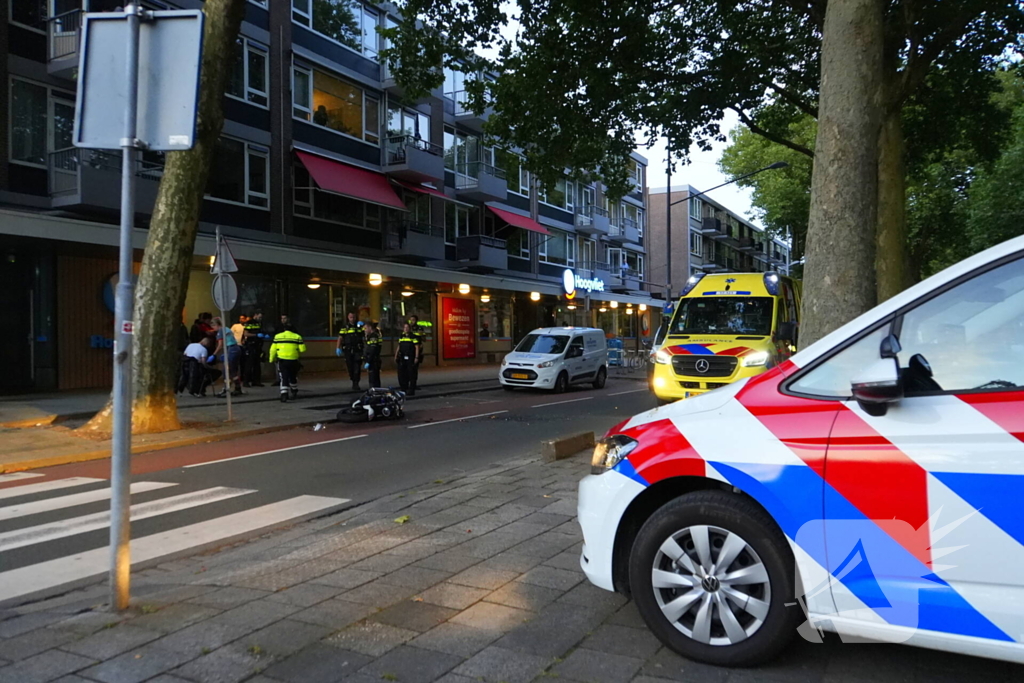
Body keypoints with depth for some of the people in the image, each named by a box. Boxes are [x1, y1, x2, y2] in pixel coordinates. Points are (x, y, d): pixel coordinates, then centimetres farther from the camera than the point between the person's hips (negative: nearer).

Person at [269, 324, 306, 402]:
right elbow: (302, 349, -1)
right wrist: (298, 353, 20)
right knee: (293, 376, 21)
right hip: (293, 360, 0)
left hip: (282, 360, 0)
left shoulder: (277, 336, 9)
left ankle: (284, 395, -15)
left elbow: (273, 349, 6)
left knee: (284, 378, 0)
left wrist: (271, 359, 18)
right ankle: (294, 392, 39)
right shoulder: (297, 337, 5)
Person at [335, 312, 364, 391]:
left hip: (358, 350, 1)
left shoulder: (359, 326, 11)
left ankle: (356, 384, -7)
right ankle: (354, 382, 22)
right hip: (348, 350, -1)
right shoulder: (345, 327, 4)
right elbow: (340, 337, -2)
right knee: (350, 367, 4)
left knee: (357, 367, -9)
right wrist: (338, 348, -14)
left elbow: (365, 335, 17)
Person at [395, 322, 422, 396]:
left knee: (412, 375, -2)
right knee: (401, 375, 6)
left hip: (411, 359, -6)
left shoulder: (414, 337, -3)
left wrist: (416, 358, -13)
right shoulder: (401, 337, 15)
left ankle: (411, 391, 4)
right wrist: (396, 356, 14)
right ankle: (404, 390, 16)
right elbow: (399, 347, 20)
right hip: (402, 359, 6)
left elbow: (417, 347, -6)